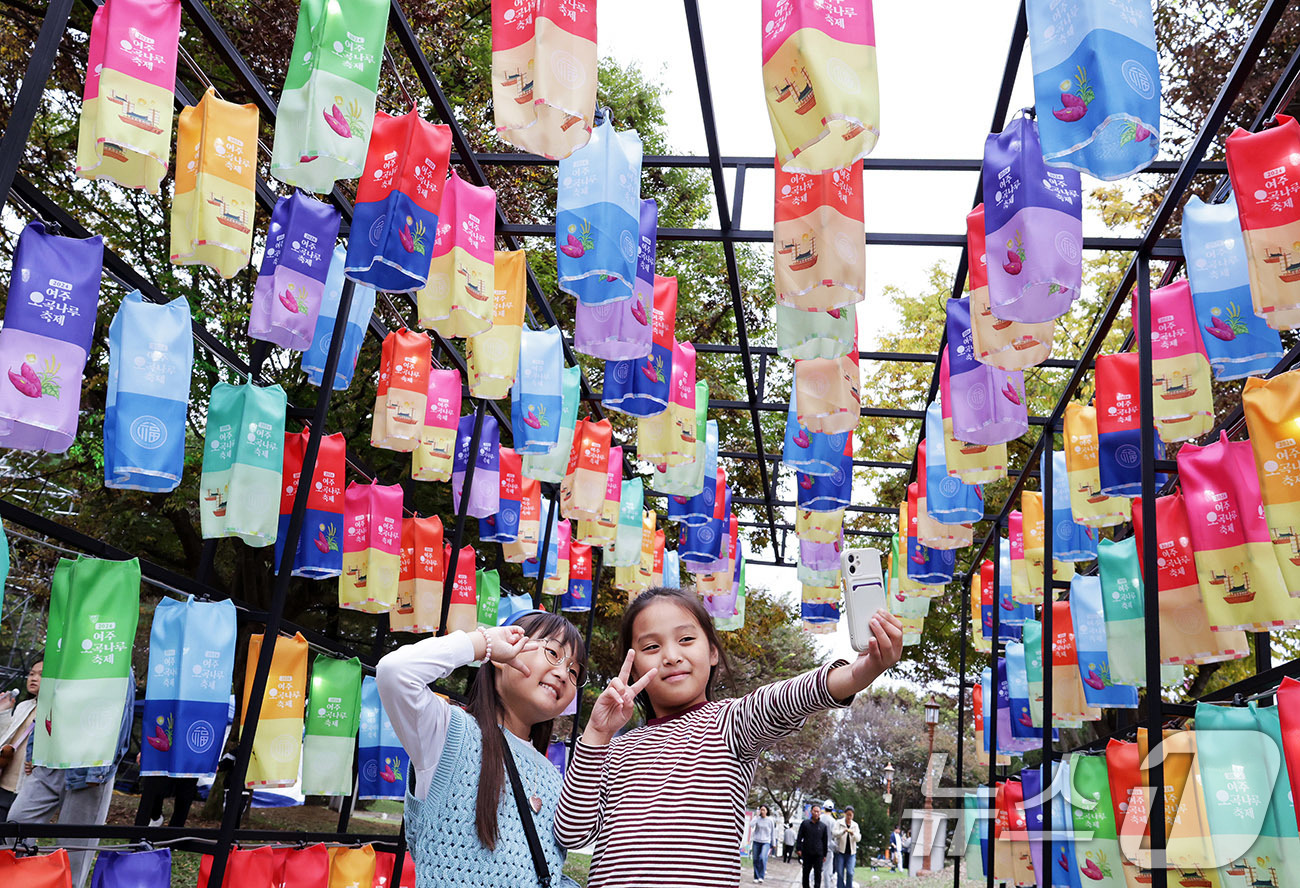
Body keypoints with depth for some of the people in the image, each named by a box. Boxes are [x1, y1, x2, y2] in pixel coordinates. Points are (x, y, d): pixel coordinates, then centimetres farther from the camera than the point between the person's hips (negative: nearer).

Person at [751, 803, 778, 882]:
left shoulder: (770, 820, -1)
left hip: (766, 842, -2)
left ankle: (761, 876, -11)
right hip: (756, 841, 2)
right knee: (756, 860, 2)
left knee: (762, 858, -21)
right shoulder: (757, 818, 1)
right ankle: (756, 877, 14)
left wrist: (772, 845, 5)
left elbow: (773, 832, 5)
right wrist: (757, 815, -17)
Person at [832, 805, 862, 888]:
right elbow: (834, 834, -14)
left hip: (851, 852, 2)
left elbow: (858, 839, -1)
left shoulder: (855, 825, 9)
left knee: (850, 873, -8)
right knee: (840, 873, -1)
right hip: (840, 851, -2)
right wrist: (844, 831, -31)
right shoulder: (838, 823, 1)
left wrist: (853, 833, -23)